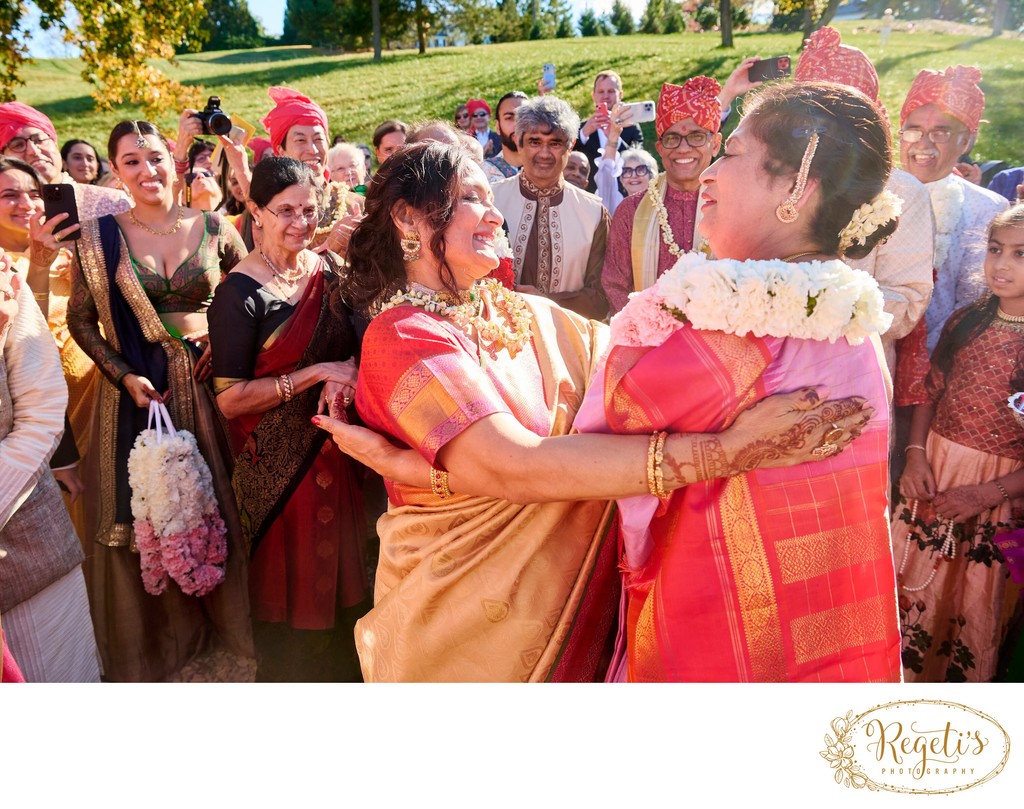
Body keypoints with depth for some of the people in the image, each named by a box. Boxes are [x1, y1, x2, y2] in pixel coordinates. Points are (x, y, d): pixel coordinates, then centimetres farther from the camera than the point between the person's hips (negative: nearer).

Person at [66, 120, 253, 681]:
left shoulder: (213, 228, 1)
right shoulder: (99, 238, -1)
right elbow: (81, 319, 3)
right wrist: (124, 375, -10)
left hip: (208, 378, 1)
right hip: (137, 386, 0)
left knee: (216, 500, 7)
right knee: (141, 506, 7)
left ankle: (224, 619, 30)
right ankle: (156, 639, 28)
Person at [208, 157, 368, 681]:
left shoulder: (326, 270, 3)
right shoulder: (241, 292, -14)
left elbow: (353, 345, 12)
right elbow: (229, 398, -17)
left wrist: (346, 373, -11)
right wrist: (316, 373, -20)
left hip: (332, 446, 5)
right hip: (277, 457, -5)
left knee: (340, 566, 17)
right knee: (291, 582, 10)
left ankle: (340, 665, 41)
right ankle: (288, 673, 36)